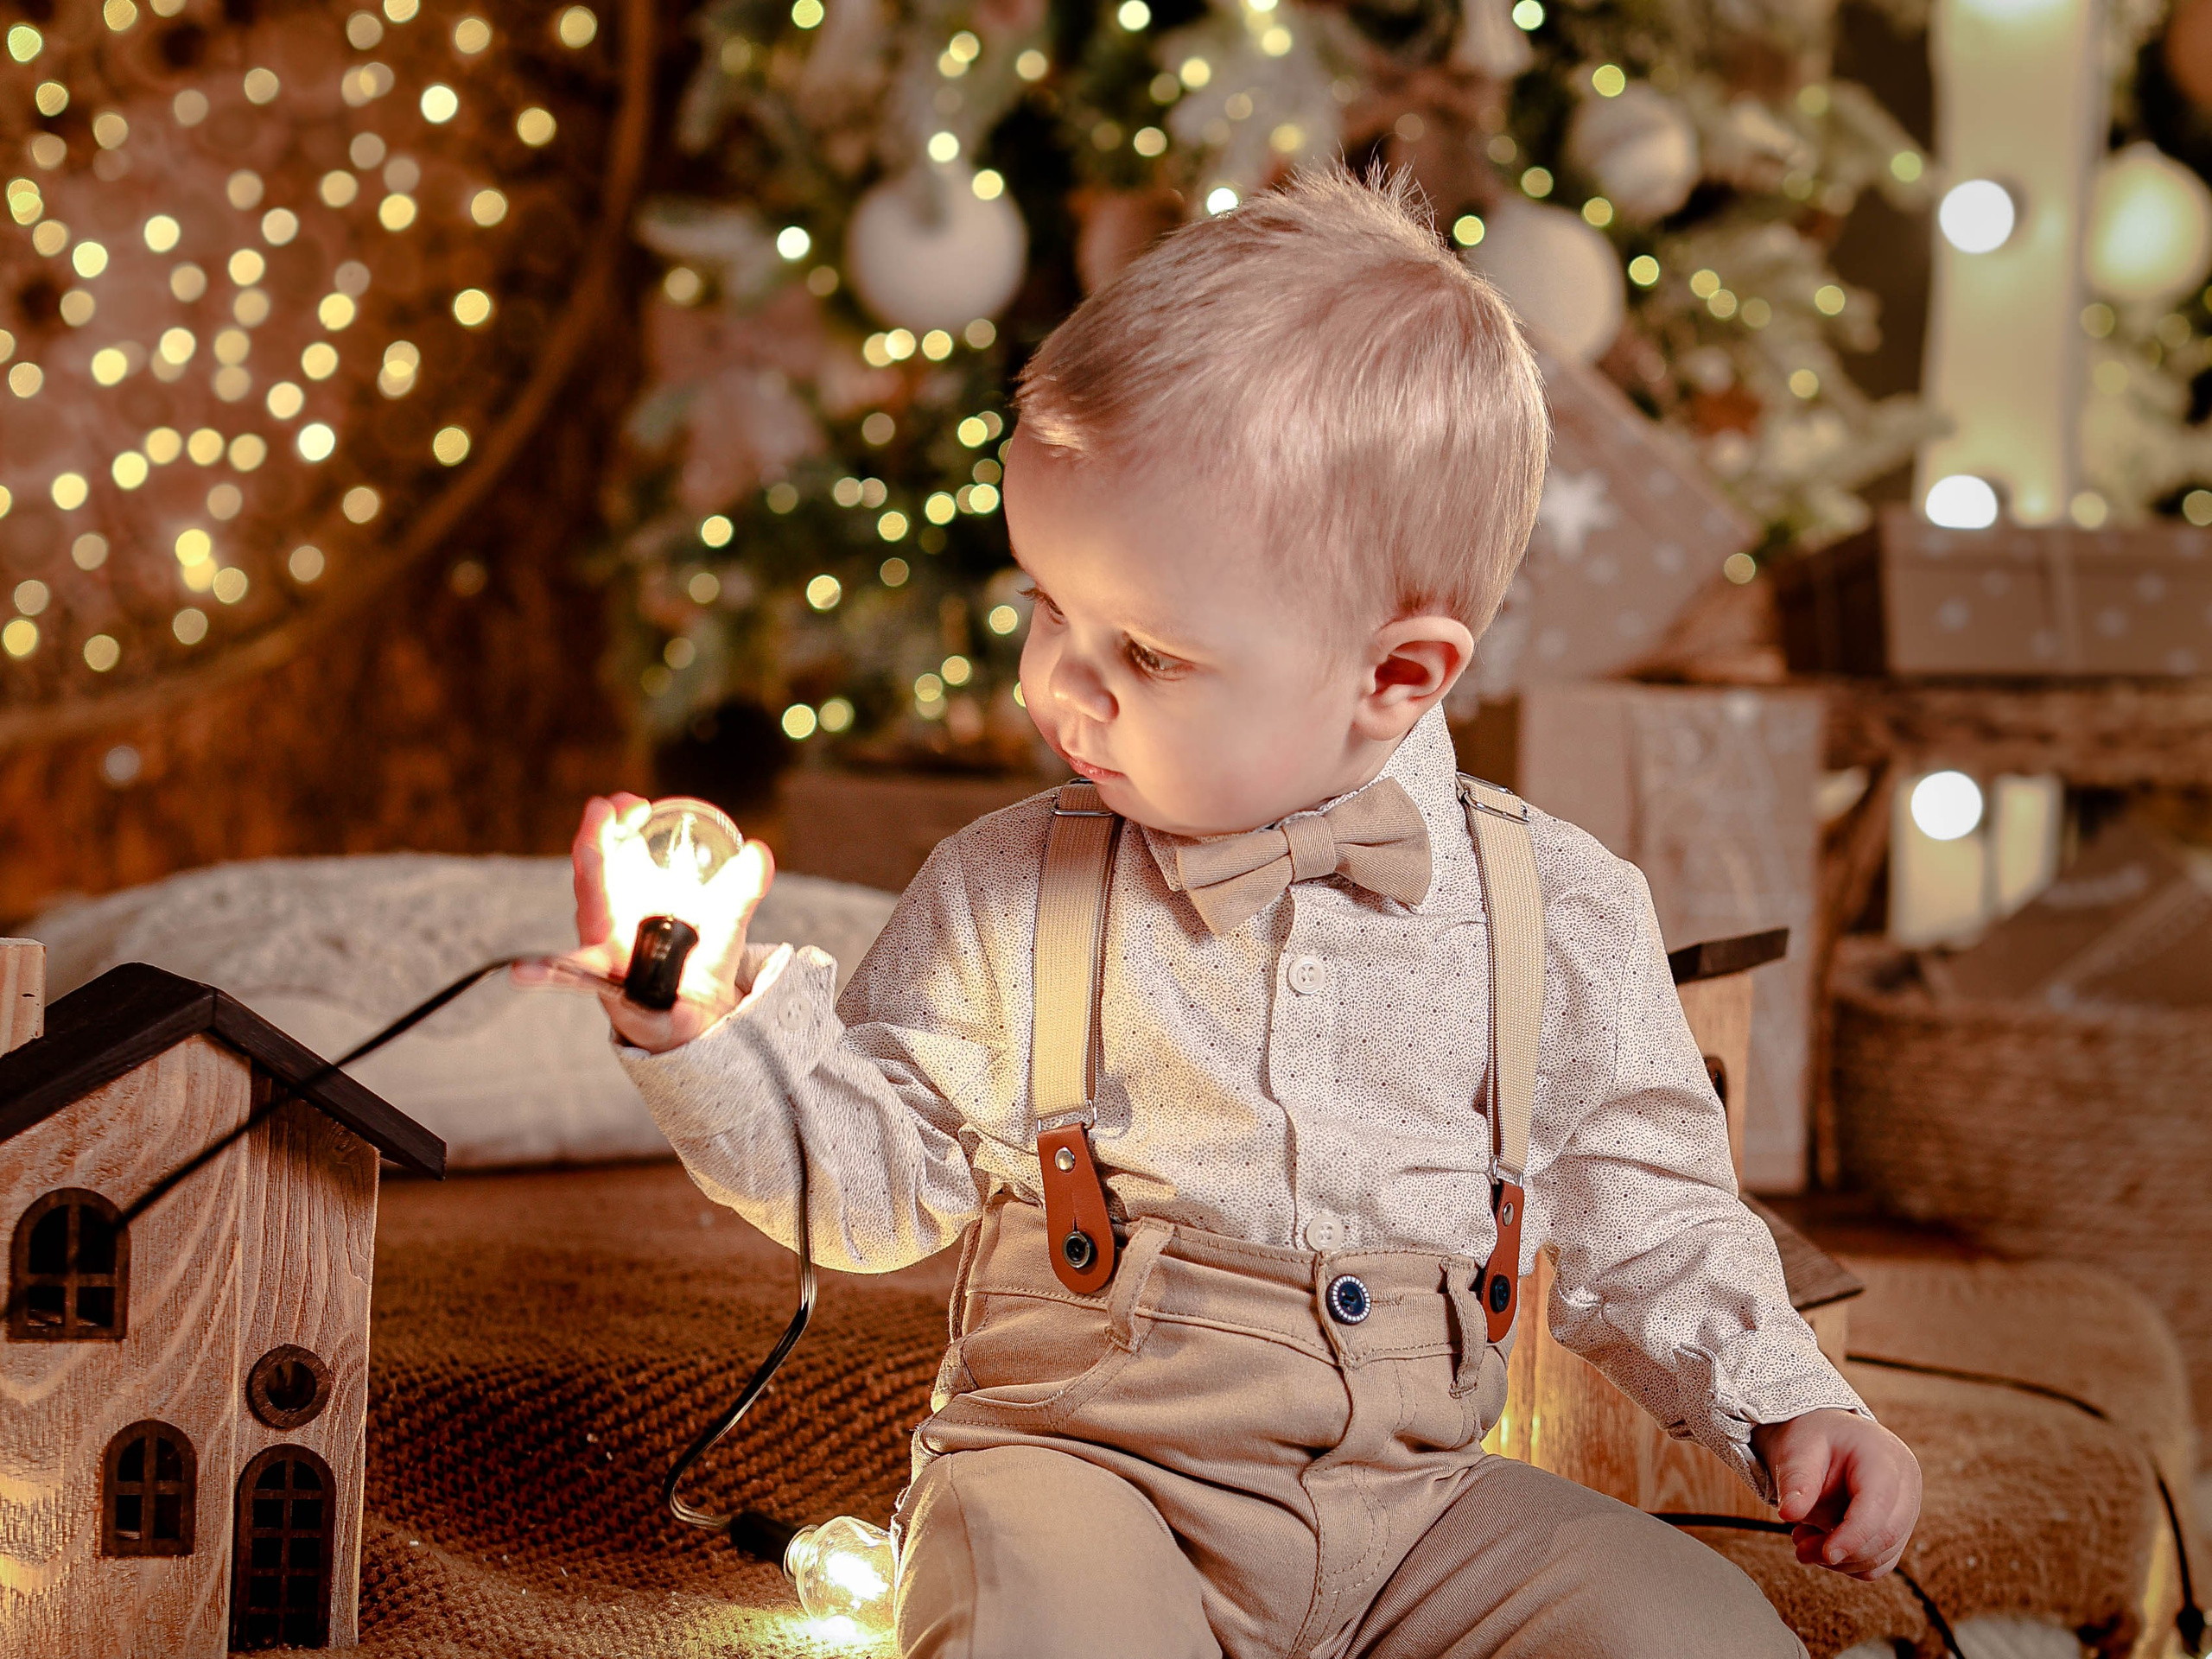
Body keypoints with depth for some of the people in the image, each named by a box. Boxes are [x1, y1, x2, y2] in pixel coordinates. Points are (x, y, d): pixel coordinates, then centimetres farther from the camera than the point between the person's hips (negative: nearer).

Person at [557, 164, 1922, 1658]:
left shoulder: (1560, 916, 0)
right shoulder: (1002, 898, 0)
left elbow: (1639, 1217, 12)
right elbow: (870, 1175, 5)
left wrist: (1783, 1405, 1)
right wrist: (705, 1016, -9)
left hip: (1414, 1499, 2)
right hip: (1081, 1461, -2)